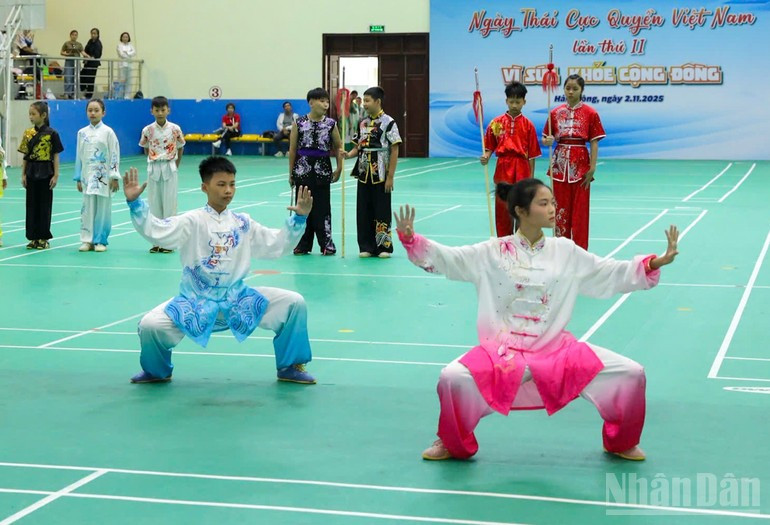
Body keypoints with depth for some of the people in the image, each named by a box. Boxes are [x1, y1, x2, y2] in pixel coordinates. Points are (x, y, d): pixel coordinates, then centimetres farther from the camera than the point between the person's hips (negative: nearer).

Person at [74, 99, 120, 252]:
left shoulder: (108, 132, -3)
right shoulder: (82, 133, 6)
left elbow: (114, 154, -4)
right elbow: (79, 156, 11)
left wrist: (114, 177, -8)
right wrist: (78, 178, 10)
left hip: (104, 177, -3)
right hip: (87, 176, 3)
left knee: (103, 209, 1)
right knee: (87, 209, 3)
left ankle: (100, 241, 10)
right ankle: (87, 240, 10)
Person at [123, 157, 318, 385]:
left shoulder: (243, 224, 6)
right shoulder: (193, 222, -6)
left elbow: (278, 244, 11)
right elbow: (155, 230, -17)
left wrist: (299, 218, 0)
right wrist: (134, 202, -29)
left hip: (238, 299, 3)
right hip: (196, 303, -3)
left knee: (294, 303, -9)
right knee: (150, 325, -23)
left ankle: (289, 367, 11)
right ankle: (157, 371, 14)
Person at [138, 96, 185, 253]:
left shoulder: (175, 129, -5)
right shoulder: (147, 130, -2)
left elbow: (180, 148, 6)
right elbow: (146, 149, 12)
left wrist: (175, 166, 6)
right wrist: (154, 163, 8)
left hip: (170, 169, -1)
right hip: (153, 169, 2)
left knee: (169, 203, -1)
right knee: (154, 204, 5)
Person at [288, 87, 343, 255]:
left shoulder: (331, 124, -1)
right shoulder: (299, 123, -2)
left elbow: (338, 147, 8)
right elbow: (293, 149, 4)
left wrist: (339, 168, 2)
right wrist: (291, 173, 6)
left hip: (322, 169, 0)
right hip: (303, 168, 0)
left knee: (322, 207, 1)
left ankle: (327, 244, 7)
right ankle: (303, 244, 15)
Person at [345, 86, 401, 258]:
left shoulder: (388, 122, -9)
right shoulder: (362, 123, 9)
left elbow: (394, 151, -10)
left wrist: (390, 177, -13)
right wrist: (348, 155, -8)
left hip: (381, 175, -6)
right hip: (364, 174, 6)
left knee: (382, 211, 1)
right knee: (364, 211, 7)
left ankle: (384, 246, 10)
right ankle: (366, 246, 15)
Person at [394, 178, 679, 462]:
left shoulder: (566, 252, 7)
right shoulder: (493, 253, 0)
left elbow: (612, 273, 8)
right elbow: (445, 258, -2)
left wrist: (656, 263, -3)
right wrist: (410, 239, -18)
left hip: (557, 350, 2)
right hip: (504, 351, -2)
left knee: (630, 373, -10)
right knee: (453, 378, -28)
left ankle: (621, 441, 20)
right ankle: (454, 444, 5)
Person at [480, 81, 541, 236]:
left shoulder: (528, 125, 1)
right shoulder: (496, 123, 4)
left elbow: (532, 154, 2)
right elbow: (490, 147, 8)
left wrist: (531, 178, 0)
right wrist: (486, 157, -14)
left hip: (522, 169, -1)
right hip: (503, 168, 1)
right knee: (502, 208, 6)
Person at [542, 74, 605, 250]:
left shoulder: (590, 113, -1)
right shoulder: (555, 113, 6)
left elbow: (594, 143, -3)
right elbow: (545, 139, 10)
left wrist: (592, 168, -10)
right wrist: (548, 141, -14)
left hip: (581, 164, -3)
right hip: (560, 163, 3)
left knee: (580, 209, 0)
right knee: (561, 208, 6)